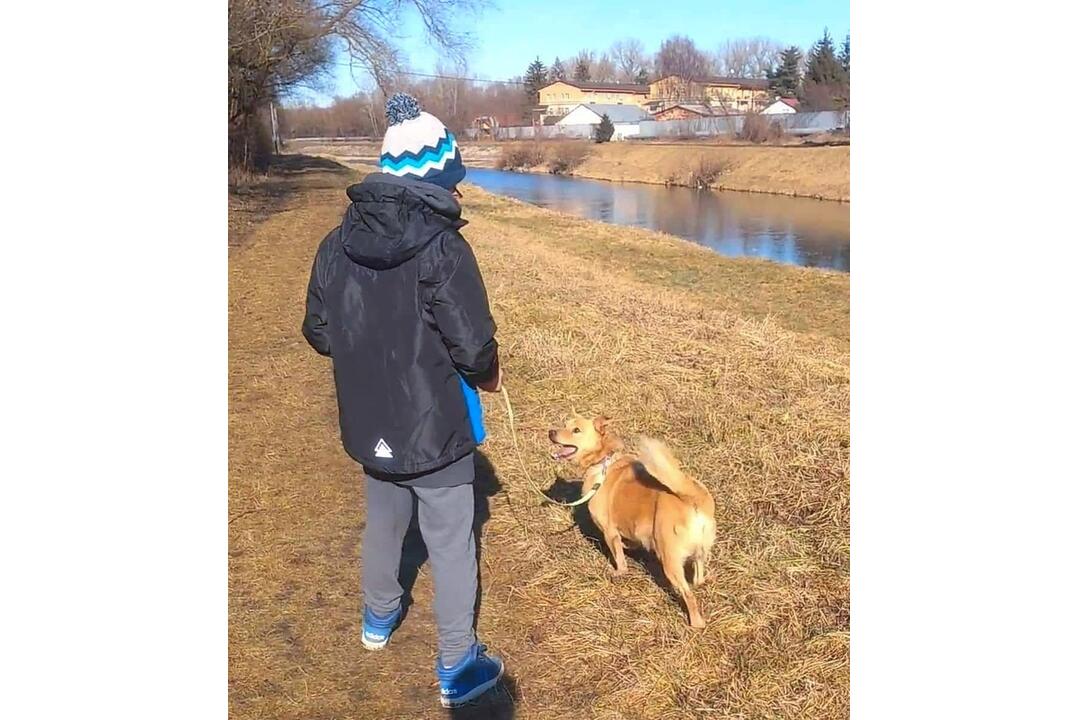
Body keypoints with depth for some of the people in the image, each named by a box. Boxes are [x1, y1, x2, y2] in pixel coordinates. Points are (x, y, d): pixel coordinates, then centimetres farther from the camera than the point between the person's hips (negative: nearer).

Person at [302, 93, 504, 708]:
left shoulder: (338, 243, -3)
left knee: (384, 522, 27)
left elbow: (319, 332, 4)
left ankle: (379, 619, 51)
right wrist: (490, 376, -1)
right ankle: (458, 668, 25)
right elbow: (474, 345, -22)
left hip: (369, 425, 6)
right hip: (436, 428, -6)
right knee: (452, 547, 10)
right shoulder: (441, 247, -22)